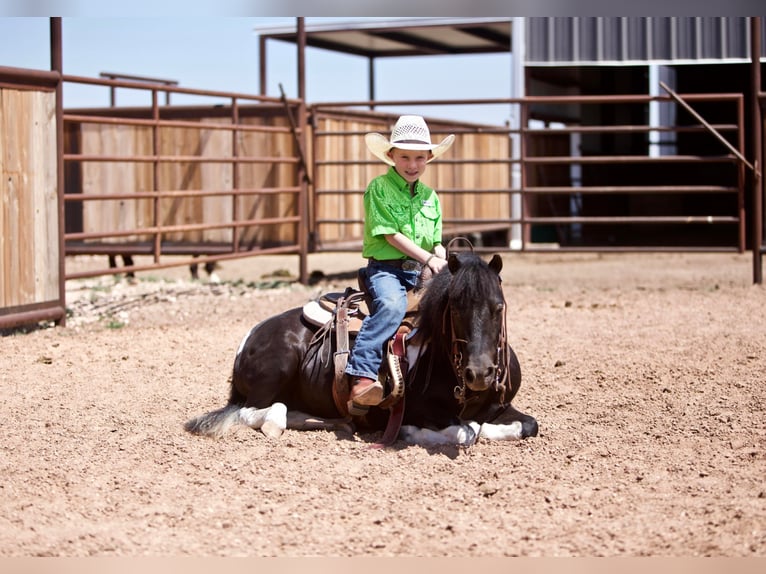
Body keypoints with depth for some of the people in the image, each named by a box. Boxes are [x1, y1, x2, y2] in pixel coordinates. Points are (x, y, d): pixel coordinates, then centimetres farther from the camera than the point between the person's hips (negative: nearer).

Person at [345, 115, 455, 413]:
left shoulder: (430, 196, 17)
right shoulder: (379, 188, -2)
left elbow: (436, 242, 20)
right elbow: (391, 234, -11)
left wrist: (444, 261, -3)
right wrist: (428, 259, -17)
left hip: (421, 272, 7)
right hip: (385, 267, -7)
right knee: (392, 304, -35)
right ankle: (361, 376, -43)